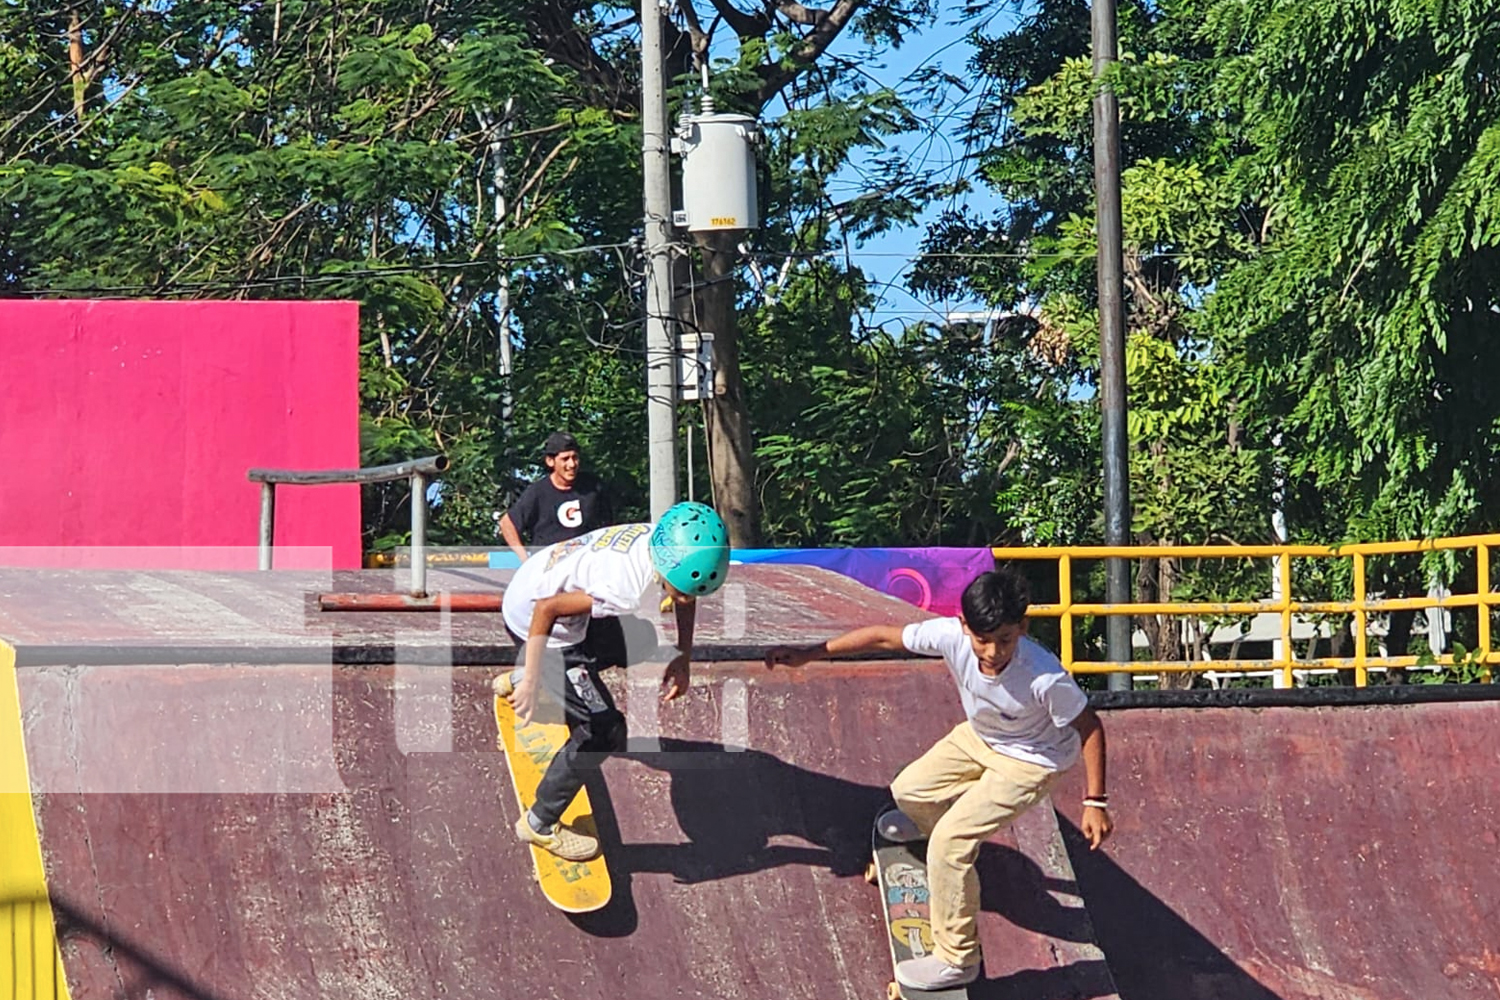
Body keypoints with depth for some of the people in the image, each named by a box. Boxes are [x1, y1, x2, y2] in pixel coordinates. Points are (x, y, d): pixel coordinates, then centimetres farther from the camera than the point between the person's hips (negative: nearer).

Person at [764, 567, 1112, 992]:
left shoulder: (1045, 679, -41)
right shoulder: (951, 636, -31)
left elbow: (1089, 727, -26)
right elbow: (885, 637, -17)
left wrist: (1095, 802, -23)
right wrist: (809, 653, -16)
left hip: (1027, 761, -6)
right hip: (978, 736, 6)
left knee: (950, 842, -16)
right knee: (909, 791, 19)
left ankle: (956, 960, 0)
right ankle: (927, 822, 59)